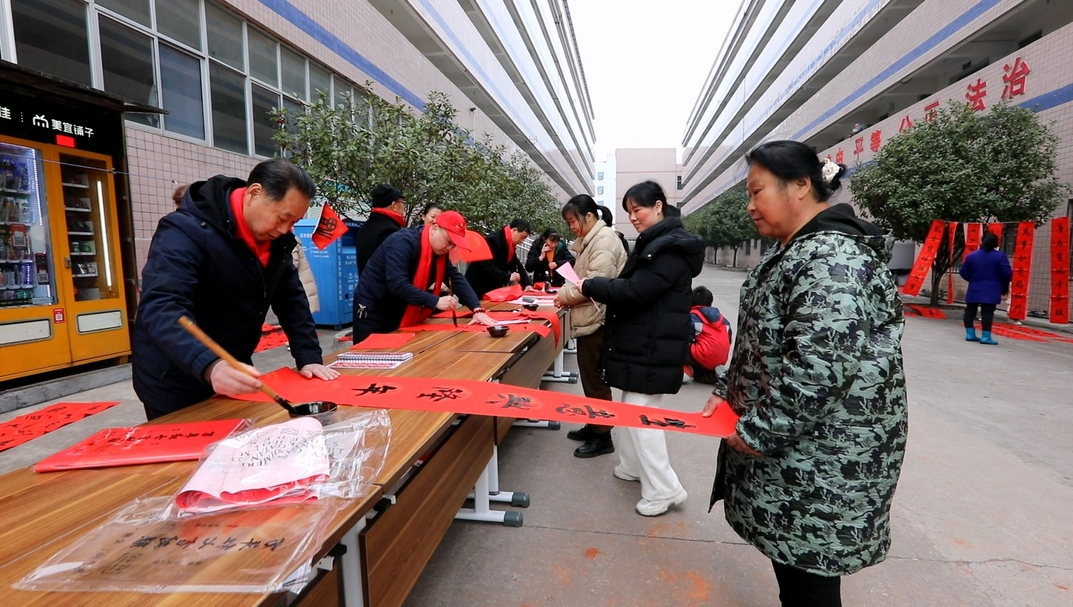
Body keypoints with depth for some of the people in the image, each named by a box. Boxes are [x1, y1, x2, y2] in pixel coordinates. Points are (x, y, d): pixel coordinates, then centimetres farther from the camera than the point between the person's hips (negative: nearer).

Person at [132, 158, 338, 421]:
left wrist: (309, 357, -11)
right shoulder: (188, 231, -25)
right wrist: (209, 365, -53)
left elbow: (292, 299, 0)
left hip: (231, 374, 7)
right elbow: (161, 308, -37)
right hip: (175, 384, -6)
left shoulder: (274, 238, -3)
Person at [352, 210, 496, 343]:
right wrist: (436, 301, -38)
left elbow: (457, 279, -5)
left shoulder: (439, 250, -1)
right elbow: (397, 285, -35)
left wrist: (477, 309, -18)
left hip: (402, 315, 8)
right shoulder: (403, 242, -26)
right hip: (373, 311, -8)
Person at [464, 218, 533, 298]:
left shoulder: (510, 244, 7)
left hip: (493, 288, 9)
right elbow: (487, 266, -30)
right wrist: (508, 277, -29)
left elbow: (517, 265, 10)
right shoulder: (493, 240, -21)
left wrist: (527, 284, -1)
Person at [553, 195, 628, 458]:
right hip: (589, 319, 10)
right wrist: (567, 293, 4)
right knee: (590, 377, 17)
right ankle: (593, 425, 31)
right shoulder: (591, 240, 16)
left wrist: (566, 295, -12)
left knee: (595, 380, 0)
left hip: (597, 321, -10)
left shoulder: (604, 240, -16)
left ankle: (603, 436, 13)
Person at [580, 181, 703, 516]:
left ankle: (663, 489, 6)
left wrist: (590, 286, -13)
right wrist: (599, 289, 1)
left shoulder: (671, 248, -18)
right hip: (641, 343, 10)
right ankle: (633, 466, 32)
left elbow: (635, 291, -24)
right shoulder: (654, 243, 16)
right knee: (632, 406, 17)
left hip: (653, 348, -10)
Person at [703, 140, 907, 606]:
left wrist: (757, 431, -19)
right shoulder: (792, 250, 11)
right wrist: (730, 395, 11)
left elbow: (817, 369, -29)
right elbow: (765, 344, 17)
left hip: (823, 461, -9)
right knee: (791, 561, 22)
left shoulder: (830, 259, -22)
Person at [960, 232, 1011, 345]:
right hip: (991, 291, -3)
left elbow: (963, 272, 6)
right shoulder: (1000, 256, -6)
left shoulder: (971, 255, 3)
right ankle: (985, 337, -7)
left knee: (970, 311, 9)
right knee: (987, 313, -5)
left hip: (974, 289, 3)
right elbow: (1007, 273, -7)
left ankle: (970, 334, 10)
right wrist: (1005, 287, 10)